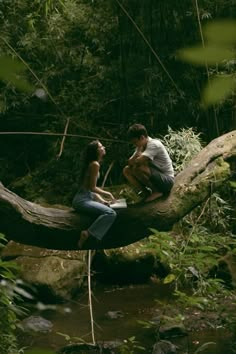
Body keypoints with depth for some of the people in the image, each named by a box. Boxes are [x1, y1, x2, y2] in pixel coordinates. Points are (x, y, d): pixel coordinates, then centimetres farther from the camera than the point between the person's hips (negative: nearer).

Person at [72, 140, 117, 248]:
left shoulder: (92, 163, 18)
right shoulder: (95, 164, -11)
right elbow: (92, 187, -13)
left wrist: (101, 199, 8)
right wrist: (107, 194, 0)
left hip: (86, 198, 10)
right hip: (82, 200, -10)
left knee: (107, 207, 28)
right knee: (111, 213, -26)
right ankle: (88, 234, -29)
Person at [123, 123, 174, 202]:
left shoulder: (154, 144, -20)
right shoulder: (141, 146, 7)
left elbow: (138, 162, -31)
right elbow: (130, 162, -3)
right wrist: (139, 150, -17)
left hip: (166, 181, -9)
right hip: (155, 178, 9)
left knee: (138, 168, -29)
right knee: (126, 170, -1)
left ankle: (156, 192, -11)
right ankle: (144, 194, -7)